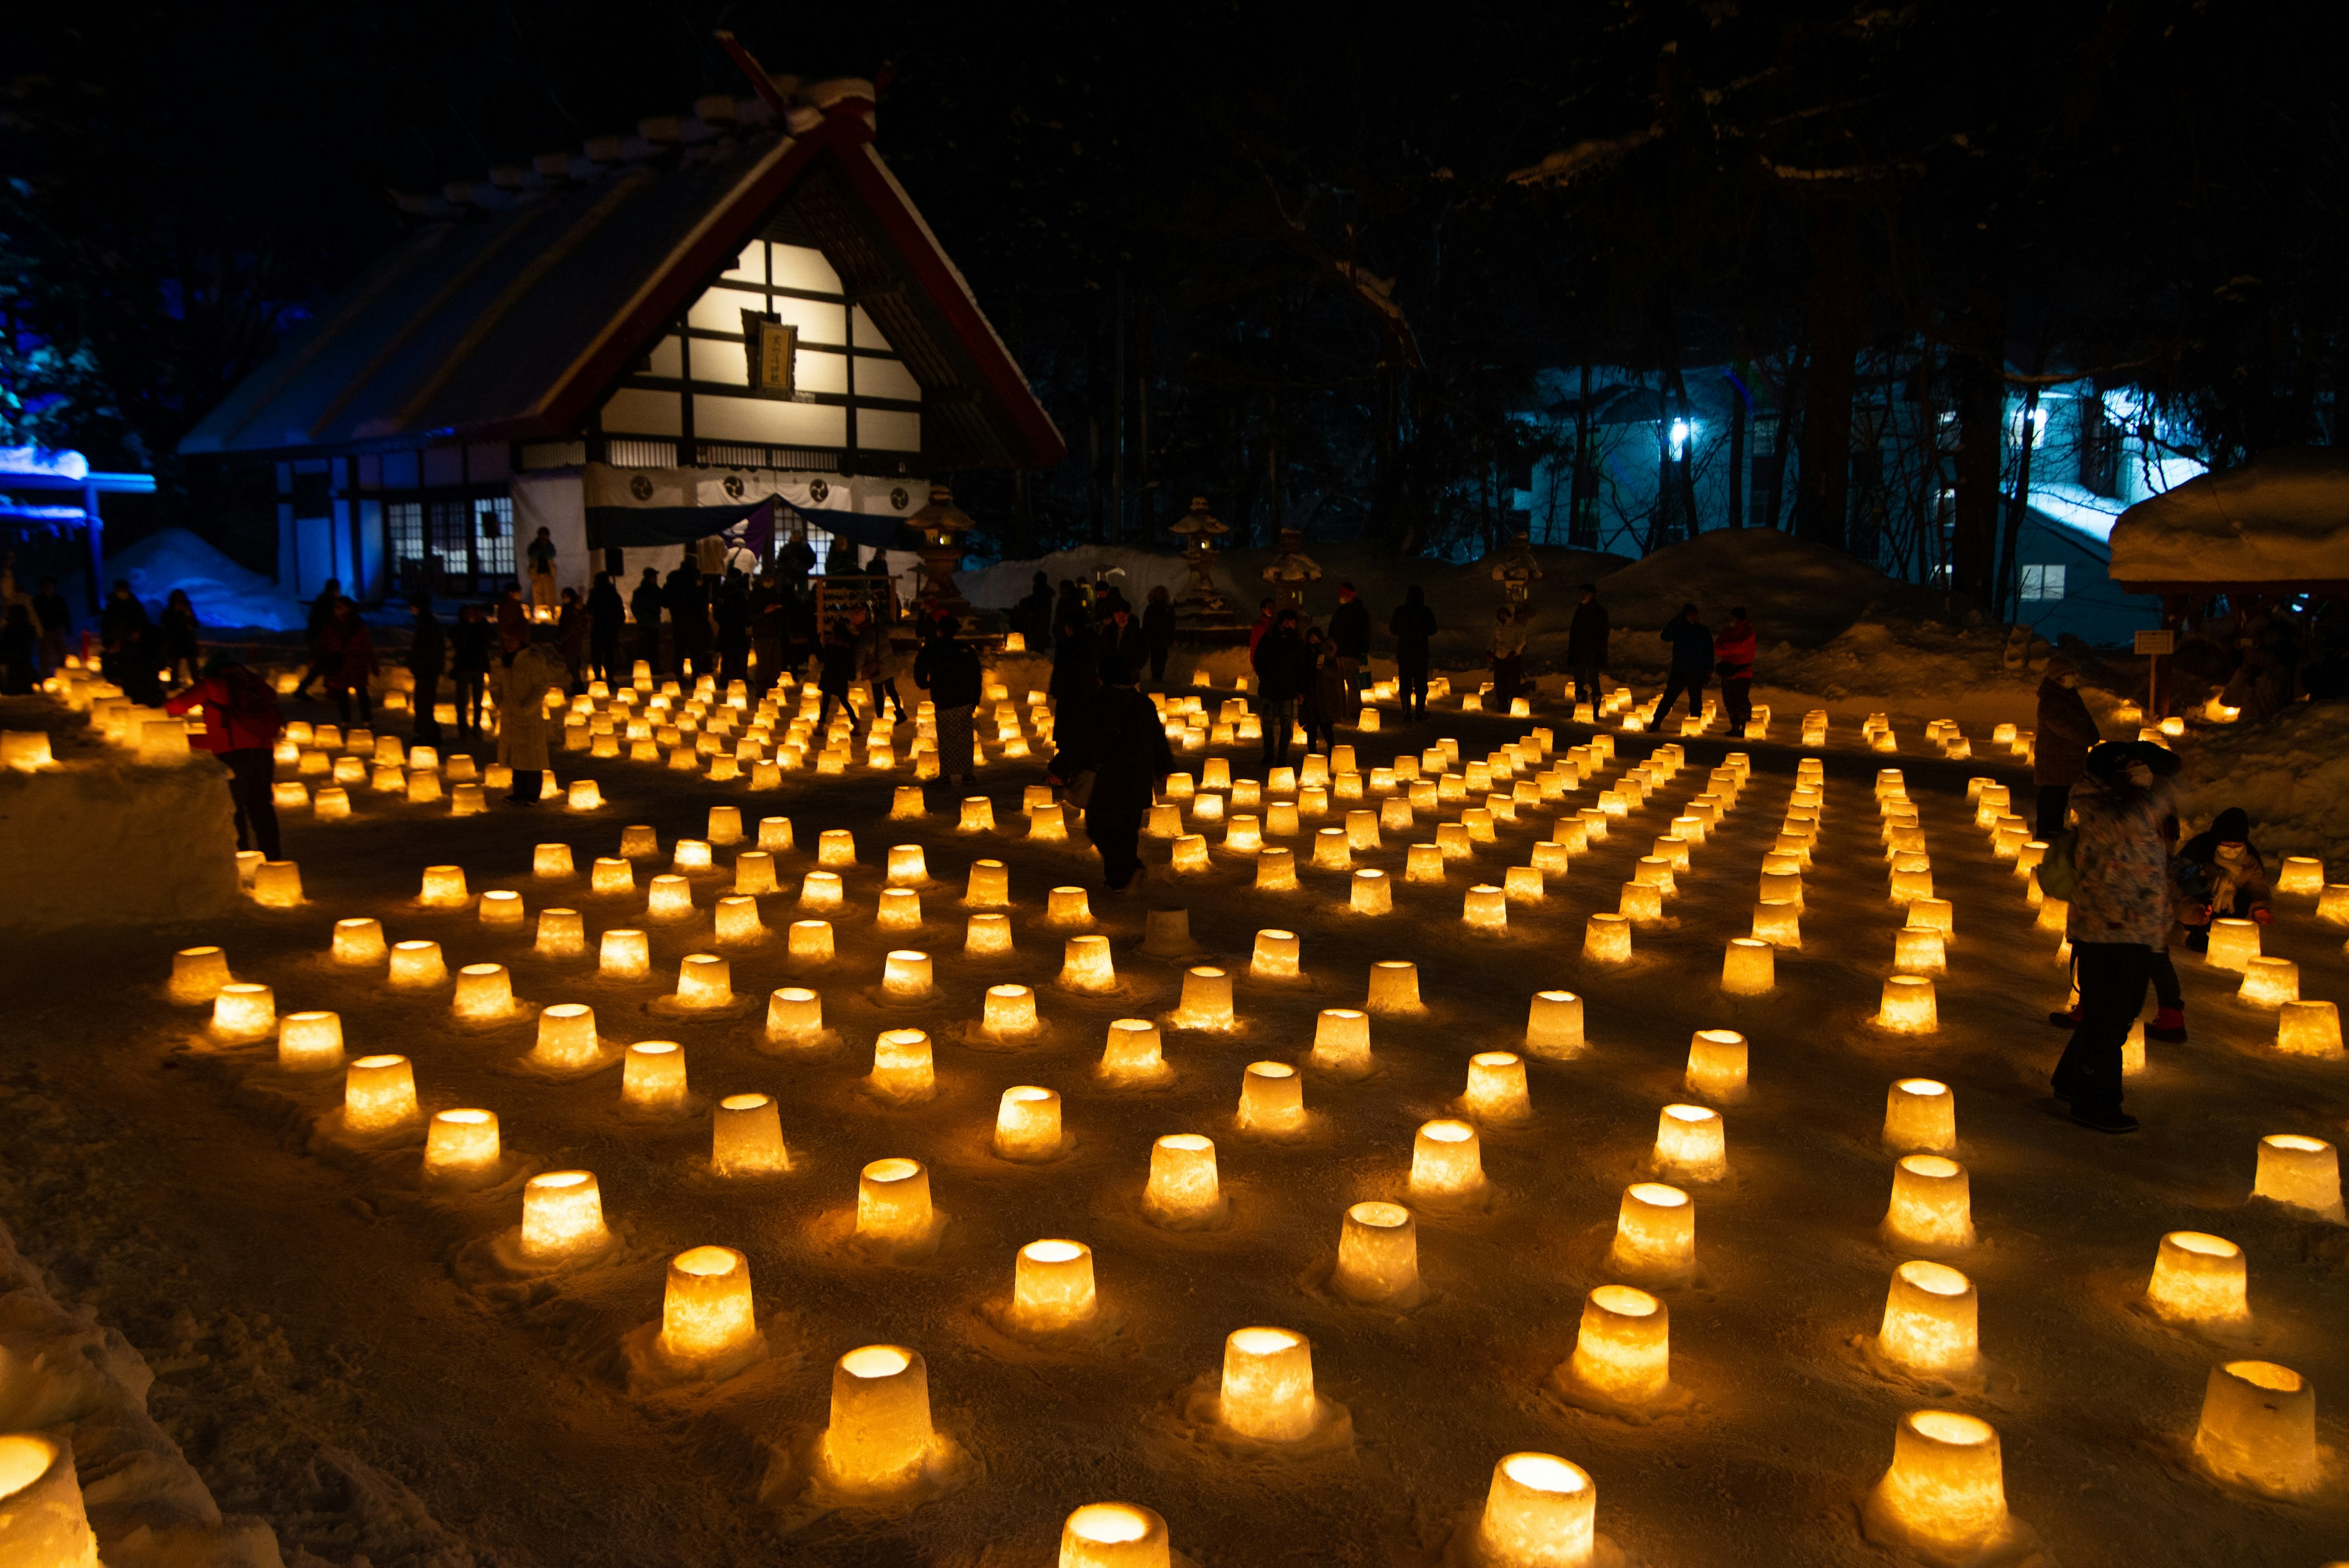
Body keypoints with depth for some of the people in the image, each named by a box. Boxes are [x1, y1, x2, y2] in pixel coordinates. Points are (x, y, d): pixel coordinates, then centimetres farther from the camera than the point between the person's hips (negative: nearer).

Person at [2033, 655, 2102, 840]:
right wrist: (2090, 740, -18)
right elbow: (2063, 728, -25)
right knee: (2051, 793, -3)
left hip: (2069, 756, 10)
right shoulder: (2049, 700, -22)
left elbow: (2084, 716, 13)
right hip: (2053, 757, -10)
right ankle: (2043, 830, 6)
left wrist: (2094, 735, -5)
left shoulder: (2070, 693, 8)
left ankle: (2056, 826, 28)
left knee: (2062, 793, 17)